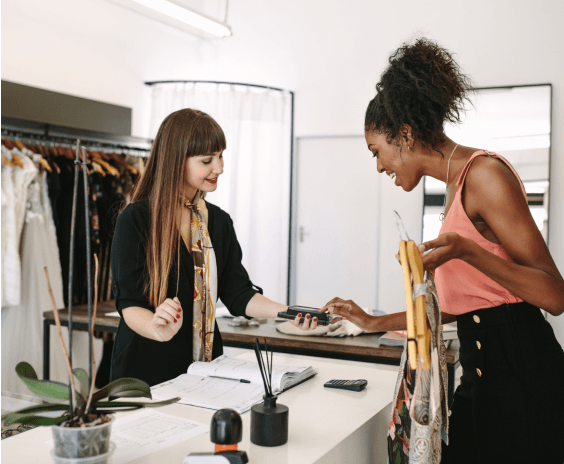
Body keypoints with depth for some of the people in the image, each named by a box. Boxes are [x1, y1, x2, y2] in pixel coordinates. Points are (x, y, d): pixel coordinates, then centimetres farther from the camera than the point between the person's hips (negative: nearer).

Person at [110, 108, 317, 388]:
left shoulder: (219, 221, 9)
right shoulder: (135, 220, -10)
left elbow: (237, 293, 5)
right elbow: (128, 303, -14)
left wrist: (286, 311, -12)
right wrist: (158, 329, -35)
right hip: (147, 369, -4)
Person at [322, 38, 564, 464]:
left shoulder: (484, 172, -13)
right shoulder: (457, 186, 15)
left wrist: (464, 250, -28)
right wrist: (376, 324, 23)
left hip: (519, 376, -9)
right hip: (484, 372, 9)